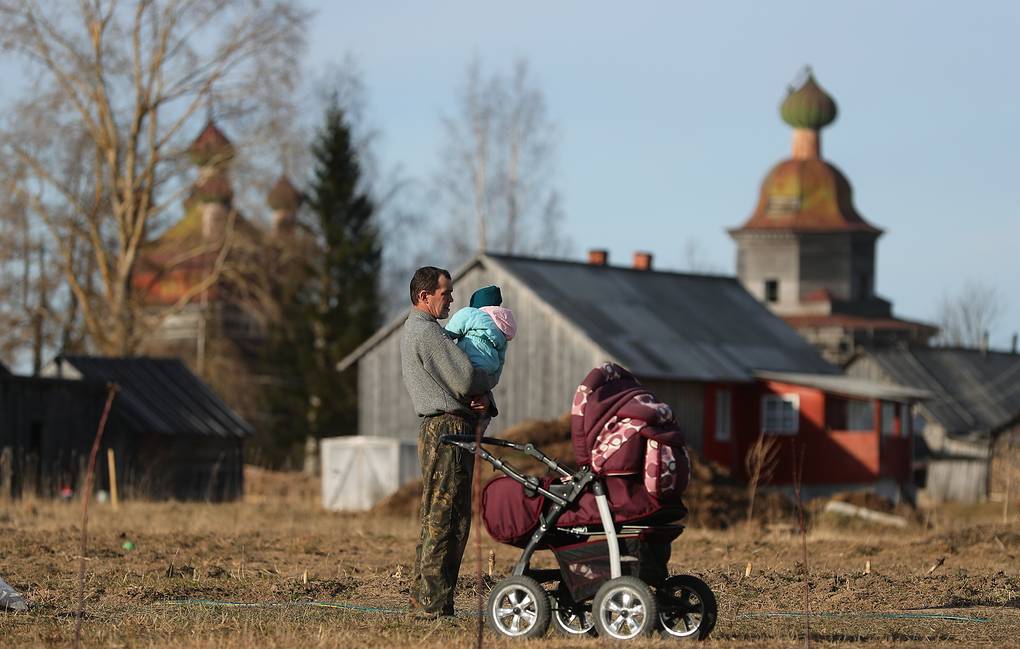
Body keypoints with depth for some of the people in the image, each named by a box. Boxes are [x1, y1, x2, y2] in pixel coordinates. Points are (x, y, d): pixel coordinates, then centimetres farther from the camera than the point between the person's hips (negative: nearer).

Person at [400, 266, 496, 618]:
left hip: (438, 429, 11)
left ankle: (421, 598, 19)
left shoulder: (416, 331, 22)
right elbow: (465, 380, -17)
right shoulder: (427, 332, -12)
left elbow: (461, 379, 19)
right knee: (444, 518, -10)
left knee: (436, 519, 14)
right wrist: (486, 383, 5)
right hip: (447, 428, -11)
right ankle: (434, 605, -11)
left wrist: (483, 397, -1)